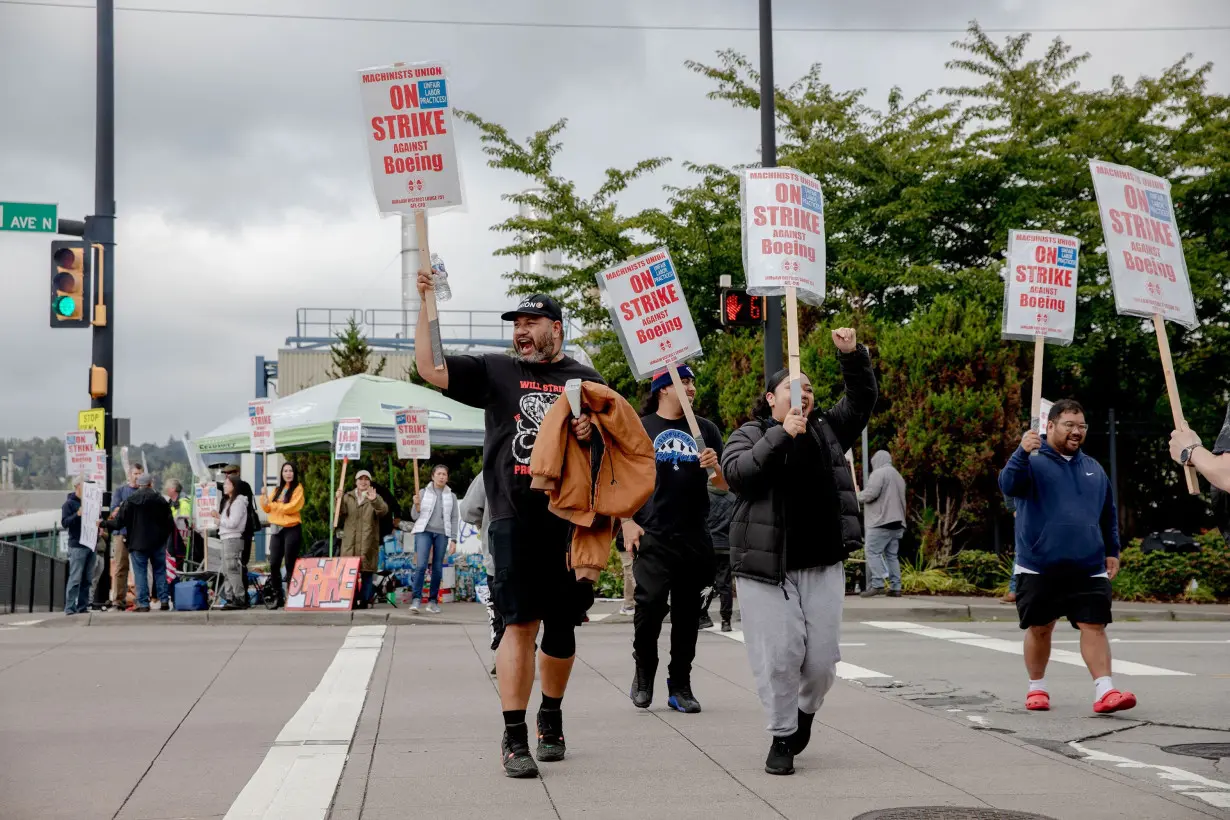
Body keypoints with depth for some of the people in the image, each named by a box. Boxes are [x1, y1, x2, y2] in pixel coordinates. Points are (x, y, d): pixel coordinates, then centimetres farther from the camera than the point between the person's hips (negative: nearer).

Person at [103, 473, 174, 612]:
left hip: (138, 543, -2)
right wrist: (164, 535, 18)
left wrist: (105, 524, 15)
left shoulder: (130, 501, -6)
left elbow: (118, 522, -4)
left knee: (140, 573, 2)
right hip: (158, 543, 2)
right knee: (160, 571, 11)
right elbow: (170, 523, 0)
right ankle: (164, 600, 7)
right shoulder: (160, 500, -1)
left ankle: (143, 603, -2)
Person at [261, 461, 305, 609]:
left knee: (290, 565, -3)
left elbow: (291, 507, -14)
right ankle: (279, 597, 9)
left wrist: (273, 505, -6)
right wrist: (264, 496, -3)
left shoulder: (298, 489, -1)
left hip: (292, 529, -6)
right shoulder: (277, 490, 18)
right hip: (276, 530, 6)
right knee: (273, 565, 0)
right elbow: (267, 508, 13)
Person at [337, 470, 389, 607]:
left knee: (366, 572, -3)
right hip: (350, 542, 2)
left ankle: (364, 600, 2)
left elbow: (384, 511, -11)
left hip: (368, 542, -2)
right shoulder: (348, 497, 17)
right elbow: (340, 513, 8)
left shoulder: (375, 497, 9)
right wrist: (338, 500, -8)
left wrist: (374, 501, -30)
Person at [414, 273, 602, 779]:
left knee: (561, 626, 10)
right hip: (515, 519, -2)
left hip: (570, 520, 2)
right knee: (521, 624, -10)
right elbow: (429, 367, 1)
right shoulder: (496, 372, 10)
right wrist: (427, 305, -5)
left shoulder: (585, 380, 13)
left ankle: (551, 717, 31)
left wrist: (593, 429, -7)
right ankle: (514, 737, -5)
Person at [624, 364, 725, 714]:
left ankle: (680, 686, 16)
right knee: (651, 603, -14)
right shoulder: (640, 428, 6)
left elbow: (725, 484, 13)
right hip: (652, 535, -3)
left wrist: (715, 467, -9)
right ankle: (643, 672, 9)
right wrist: (627, 521, -5)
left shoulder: (705, 429, 13)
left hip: (695, 536, 3)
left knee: (687, 611, 6)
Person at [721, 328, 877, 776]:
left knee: (822, 657, 2)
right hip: (766, 568, -3)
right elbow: (737, 473, -13)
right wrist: (781, 435, -18)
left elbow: (862, 400, 10)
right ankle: (782, 737, 10)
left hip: (822, 566, 3)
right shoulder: (750, 435, 6)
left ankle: (806, 712, 32)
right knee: (779, 656, -6)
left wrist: (852, 355, -5)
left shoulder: (827, 429, 16)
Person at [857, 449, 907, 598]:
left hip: (881, 521, -8)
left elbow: (870, 493, -15)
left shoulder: (879, 473, -6)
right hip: (896, 521, 8)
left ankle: (877, 584, -16)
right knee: (891, 555, 8)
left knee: (873, 552, -7)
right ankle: (895, 587, 3)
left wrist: (859, 497, 2)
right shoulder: (898, 476, 23)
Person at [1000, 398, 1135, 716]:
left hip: (1088, 568, 3)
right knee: (1039, 628, 7)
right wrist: (1022, 453, -40)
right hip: (1039, 568, -3)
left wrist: (1112, 550, 19)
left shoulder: (1093, 468, 15)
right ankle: (1037, 688, 22)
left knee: (1094, 626, -6)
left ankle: (1104, 692, -9)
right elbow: (1009, 486, -23)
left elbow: (1109, 513, 25)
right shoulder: (1033, 461, -2)